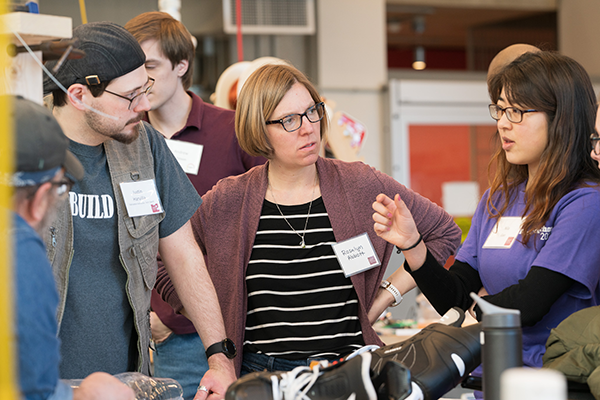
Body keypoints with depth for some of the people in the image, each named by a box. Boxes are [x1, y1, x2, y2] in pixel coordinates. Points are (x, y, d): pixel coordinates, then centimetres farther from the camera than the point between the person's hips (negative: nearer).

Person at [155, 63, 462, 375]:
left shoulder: (361, 186, 2)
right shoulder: (226, 202, 1)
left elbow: (445, 232, 14)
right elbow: (162, 267, 14)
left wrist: (385, 298, 8)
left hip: (348, 373, 0)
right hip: (260, 376, 0)